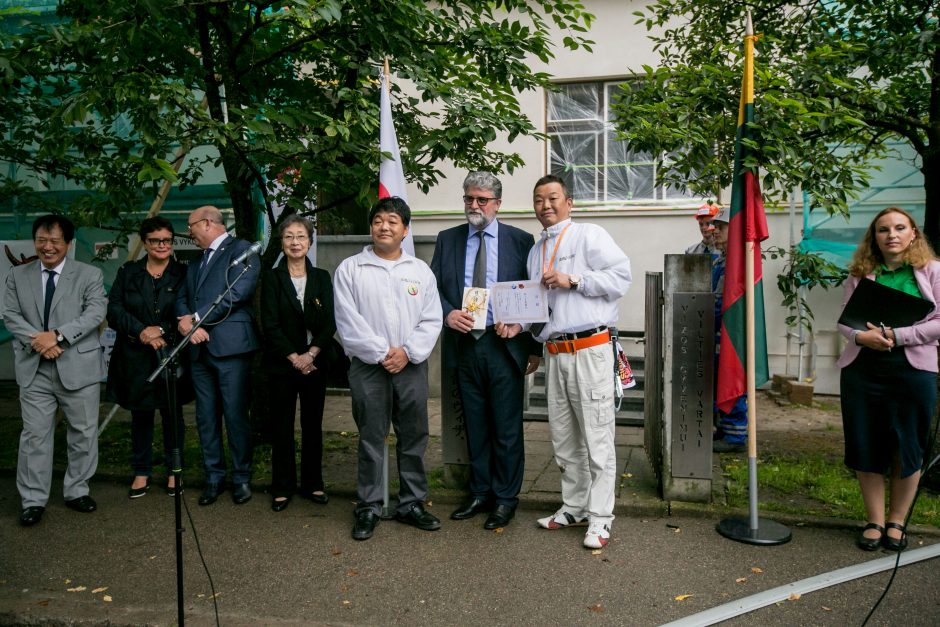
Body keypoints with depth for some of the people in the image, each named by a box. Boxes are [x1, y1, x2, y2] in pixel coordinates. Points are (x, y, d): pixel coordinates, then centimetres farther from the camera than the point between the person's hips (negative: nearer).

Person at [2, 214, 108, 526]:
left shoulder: (89, 274, 1)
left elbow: (95, 312, -11)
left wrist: (58, 335, -21)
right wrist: (37, 341, -15)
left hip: (78, 366, -1)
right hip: (34, 369, 2)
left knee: (83, 433, 7)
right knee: (34, 435, 3)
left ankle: (76, 491, 23)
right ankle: (33, 500, 13)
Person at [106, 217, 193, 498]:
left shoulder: (182, 274, 1)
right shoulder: (128, 272, 8)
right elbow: (114, 309, 0)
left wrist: (161, 331, -16)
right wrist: (141, 331, -14)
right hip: (136, 357, 2)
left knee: (172, 412, 7)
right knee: (140, 414, 9)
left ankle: (173, 471, 19)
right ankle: (141, 472, 21)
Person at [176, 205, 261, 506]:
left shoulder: (241, 249, -2)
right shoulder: (196, 261, 22)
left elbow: (237, 292, -15)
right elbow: (182, 298, 16)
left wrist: (196, 318, -10)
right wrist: (186, 322, -7)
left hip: (230, 346, -7)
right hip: (199, 348, 7)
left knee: (236, 416, -2)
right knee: (206, 418, 10)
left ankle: (241, 478, 11)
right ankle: (214, 477, 20)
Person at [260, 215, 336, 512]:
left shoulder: (322, 277, 6)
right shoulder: (272, 277, 1)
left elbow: (330, 323, 0)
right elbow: (270, 324, -6)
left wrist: (310, 354, -12)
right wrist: (294, 358, -12)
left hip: (315, 362, 2)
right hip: (282, 363, -2)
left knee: (313, 424, 8)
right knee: (282, 426, 4)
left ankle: (312, 483, 20)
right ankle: (282, 487, 16)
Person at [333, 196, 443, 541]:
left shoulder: (420, 270, 9)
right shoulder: (350, 269, 1)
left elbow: (431, 320, 4)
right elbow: (348, 322, -6)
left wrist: (407, 351, -9)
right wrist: (382, 353, -10)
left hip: (411, 366, 2)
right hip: (368, 367, -2)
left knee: (414, 437, 8)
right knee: (370, 439, 4)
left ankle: (412, 503, 22)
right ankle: (368, 508, 16)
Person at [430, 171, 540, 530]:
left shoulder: (520, 241, 1)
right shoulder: (447, 240, 9)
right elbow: (432, 288, 8)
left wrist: (535, 347, -1)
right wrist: (447, 313, -13)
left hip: (505, 345, -3)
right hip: (464, 346, 3)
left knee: (507, 428, 4)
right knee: (475, 426, 13)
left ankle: (506, 498, 18)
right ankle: (480, 493, 27)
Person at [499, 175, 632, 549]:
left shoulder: (589, 235, -1)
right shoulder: (536, 251, 21)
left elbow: (622, 276, -11)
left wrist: (573, 280, -16)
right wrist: (518, 324, 7)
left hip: (590, 350, -7)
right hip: (554, 353, 7)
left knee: (596, 437, -3)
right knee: (564, 438, 14)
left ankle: (599, 518, 6)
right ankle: (573, 507, 27)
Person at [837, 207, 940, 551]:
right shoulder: (861, 273, 8)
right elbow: (844, 318, 7)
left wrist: (896, 335, -15)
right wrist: (860, 336, -13)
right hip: (862, 368, 2)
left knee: (907, 450, 8)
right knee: (866, 448, 6)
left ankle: (896, 522, 25)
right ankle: (875, 521, 21)